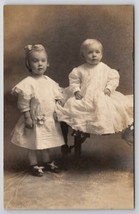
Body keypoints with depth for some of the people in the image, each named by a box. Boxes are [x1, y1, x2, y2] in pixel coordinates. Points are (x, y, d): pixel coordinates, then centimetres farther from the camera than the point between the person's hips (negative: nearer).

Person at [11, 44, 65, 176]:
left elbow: (57, 98, 11)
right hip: (35, 120, -6)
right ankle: (34, 165, 22)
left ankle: (47, 162, 36)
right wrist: (28, 118, -18)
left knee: (46, 143, 20)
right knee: (33, 144, 7)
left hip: (49, 119, 6)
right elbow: (23, 103, -17)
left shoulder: (49, 81, 3)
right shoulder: (28, 83, -17)